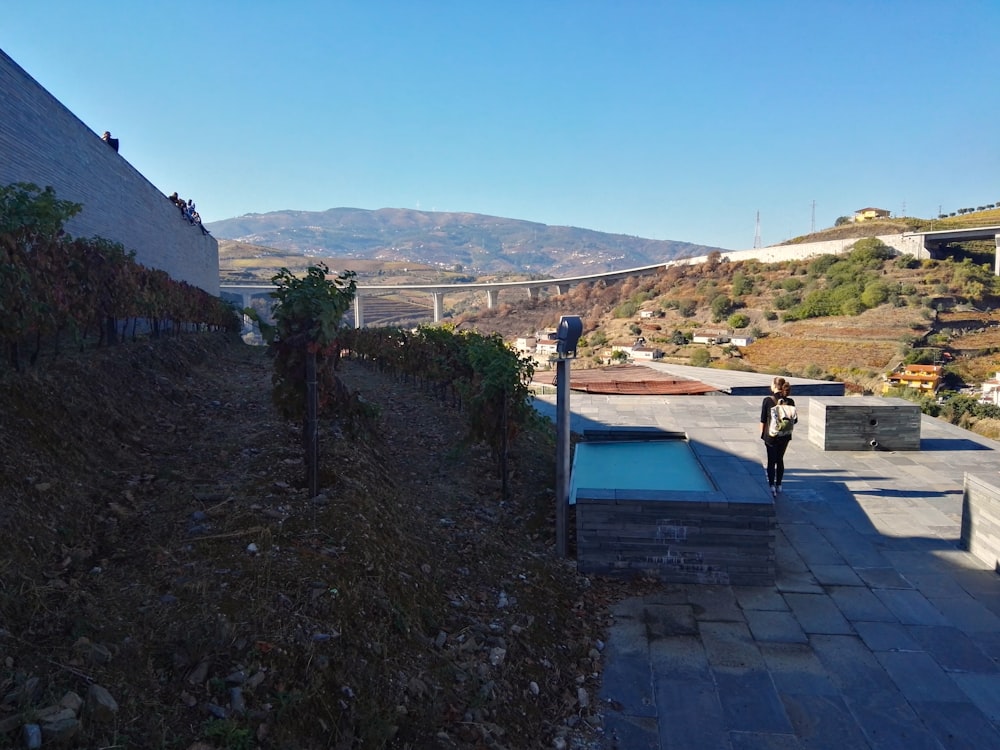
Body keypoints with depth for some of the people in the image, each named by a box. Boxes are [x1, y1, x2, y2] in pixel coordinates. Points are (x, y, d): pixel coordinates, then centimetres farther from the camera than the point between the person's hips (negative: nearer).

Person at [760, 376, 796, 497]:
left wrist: (762, 433, 3)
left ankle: (772, 486, -2)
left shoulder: (767, 400, -13)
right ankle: (778, 485, 27)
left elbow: (763, 420, -8)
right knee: (780, 460, 17)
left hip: (771, 436, -3)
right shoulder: (790, 401, -6)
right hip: (785, 436, 3)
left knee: (771, 461, 4)